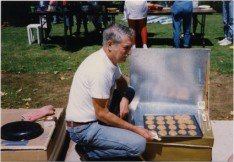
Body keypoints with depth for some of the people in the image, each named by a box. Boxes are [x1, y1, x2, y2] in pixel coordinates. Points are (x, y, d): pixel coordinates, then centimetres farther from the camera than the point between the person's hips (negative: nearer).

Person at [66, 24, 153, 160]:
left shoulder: (110, 58, -1)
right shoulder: (100, 70, -29)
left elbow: (121, 82, 17)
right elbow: (102, 114, -24)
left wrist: (124, 99, -5)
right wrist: (135, 129, -16)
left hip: (95, 115, 9)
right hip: (83, 128, -9)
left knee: (129, 91, 13)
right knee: (139, 144, -19)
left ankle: (112, 130, 11)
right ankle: (89, 151, -2)